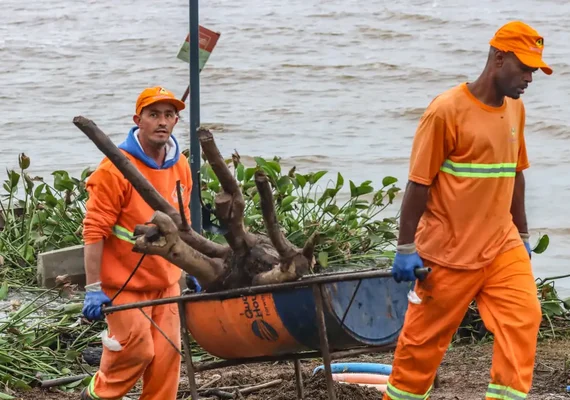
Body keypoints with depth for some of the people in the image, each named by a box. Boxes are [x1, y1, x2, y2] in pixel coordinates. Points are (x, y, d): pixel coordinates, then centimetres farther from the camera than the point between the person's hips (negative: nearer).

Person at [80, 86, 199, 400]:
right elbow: (94, 231, -17)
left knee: (167, 354, 1)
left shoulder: (180, 166, 4)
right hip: (125, 283, -6)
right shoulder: (115, 168, -17)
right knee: (136, 351, -5)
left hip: (166, 281, 6)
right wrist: (93, 288, -20)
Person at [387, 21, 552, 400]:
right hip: (449, 251, -6)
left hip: (501, 246, 6)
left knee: (524, 318, -10)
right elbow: (419, 182, -12)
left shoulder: (514, 108, 7)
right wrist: (406, 248, -12)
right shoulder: (447, 110, -14)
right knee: (425, 338, 5)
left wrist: (523, 236, 20)